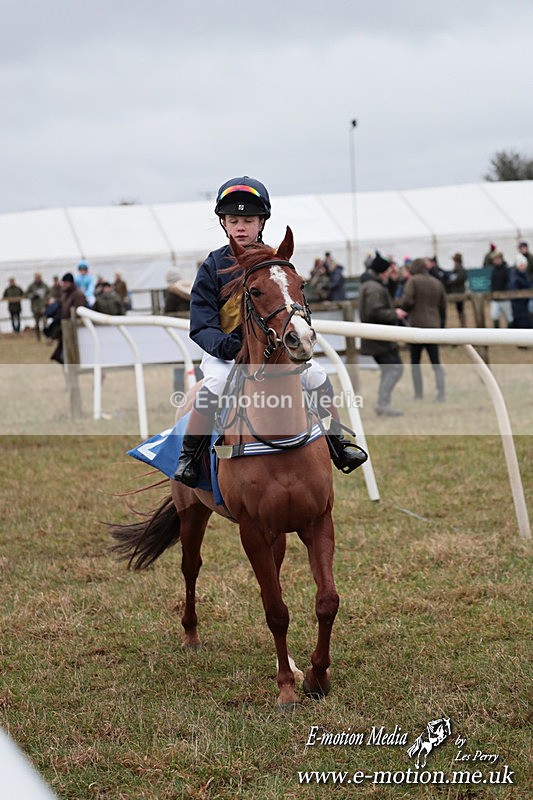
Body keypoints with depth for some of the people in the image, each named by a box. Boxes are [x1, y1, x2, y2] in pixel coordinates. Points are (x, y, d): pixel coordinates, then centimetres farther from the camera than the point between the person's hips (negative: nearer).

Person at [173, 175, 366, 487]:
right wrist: (225, 345, -28)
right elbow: (201, 327, -8)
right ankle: (188, 457, -20)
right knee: (215, 383, -33)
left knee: (317, 374, -15)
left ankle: (338, 445, 2)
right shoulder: (213, 267, -4)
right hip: (227, 354, -3)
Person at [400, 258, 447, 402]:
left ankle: (418, 394, 5)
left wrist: (404, 309, 4)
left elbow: (407, 301, -17)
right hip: (433, 326, 4)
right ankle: (441, 394, -6)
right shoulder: (437, 283, 10)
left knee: (415, 362, 8)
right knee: (436, 363, 6)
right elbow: (443, 306, 11)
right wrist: (442, 324, 19)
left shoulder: (414, 281, -6)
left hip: (417, 325, -4)